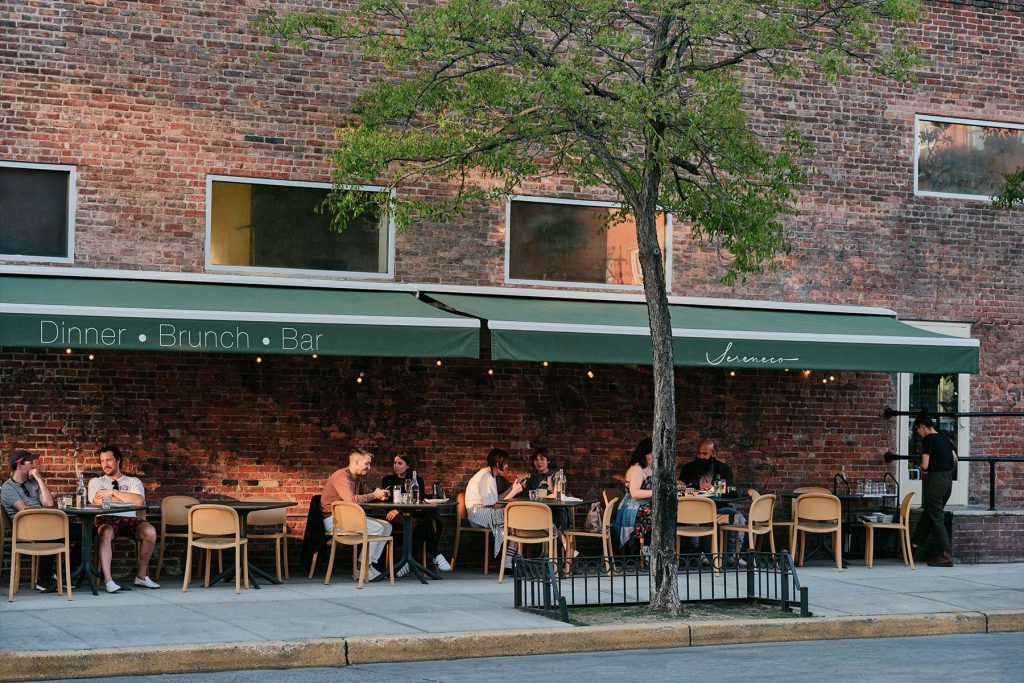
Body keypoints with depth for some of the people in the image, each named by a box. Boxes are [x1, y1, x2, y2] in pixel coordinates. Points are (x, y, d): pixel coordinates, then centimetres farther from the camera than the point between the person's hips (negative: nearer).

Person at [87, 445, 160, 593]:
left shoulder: (133, 481, 21)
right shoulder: (96, 481, 21)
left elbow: (138, 501, -2)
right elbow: (99, 501, -2)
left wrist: (113, 492, -1)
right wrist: (129, 499, 3)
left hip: (129, 519, 1)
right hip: (107, 519, -1)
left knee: (150, 531, -30)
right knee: (106, 533, -39)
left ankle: (141, 575, -14)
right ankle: (108, 580, -39)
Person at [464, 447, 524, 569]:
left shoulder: (488, 475, 18)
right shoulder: (487, 478, -15)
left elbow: (495, 500, 12)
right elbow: (495, 505, -18)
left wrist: (512, 488, 12)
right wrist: (514, 492, -12)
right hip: (478, 514, -10)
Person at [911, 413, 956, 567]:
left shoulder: (928, 440, -12)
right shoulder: (944, 438, 12)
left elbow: (925, 465, -18)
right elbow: (955, 459, 18)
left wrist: (922, 469, 3)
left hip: (935, 480, -8)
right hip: (948, 480, 8)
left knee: (936, 518, -3)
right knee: (928, 512, 21)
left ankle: (945, 556, -4)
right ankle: (918, 542, 32)